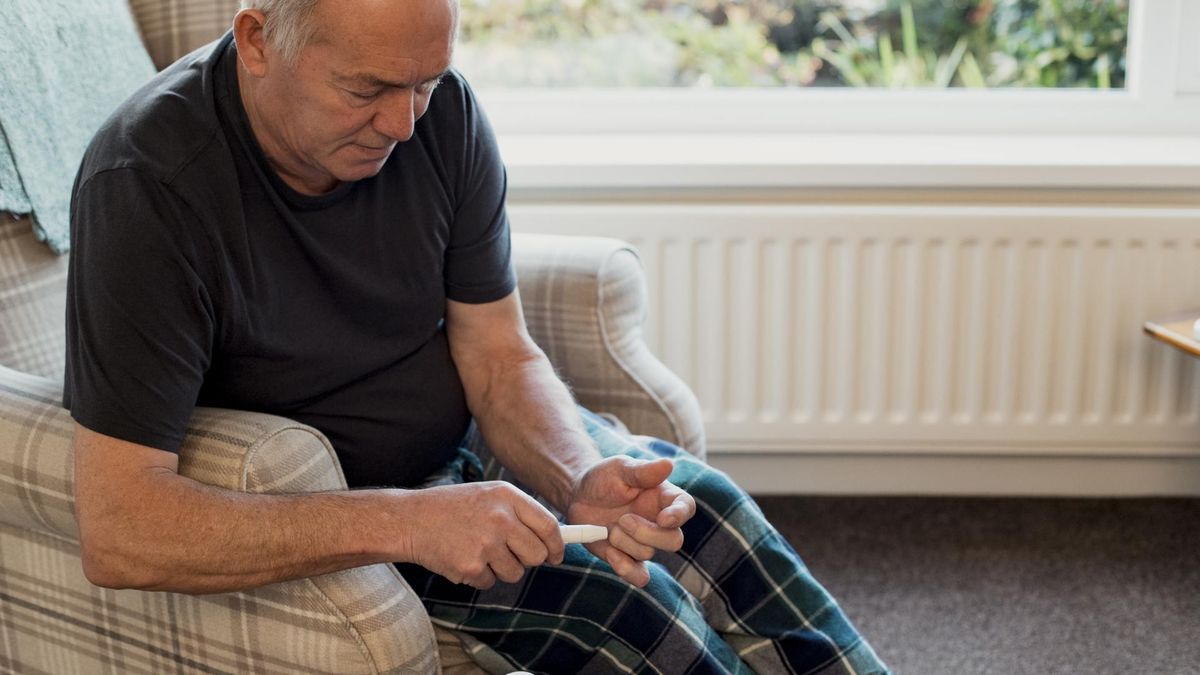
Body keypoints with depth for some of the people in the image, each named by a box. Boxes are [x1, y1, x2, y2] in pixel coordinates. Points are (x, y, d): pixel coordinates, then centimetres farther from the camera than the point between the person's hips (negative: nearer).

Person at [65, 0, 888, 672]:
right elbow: (118, 531, -32)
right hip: (303, 529, -5)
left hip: (463, 440, 5)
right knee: (619, 601, -21)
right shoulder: (147, 185, -27)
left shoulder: (442, 111, -12)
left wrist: (582, 479, -28)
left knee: (703, 506, -9)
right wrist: (404, 522, -39)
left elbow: (500, 358, -6)